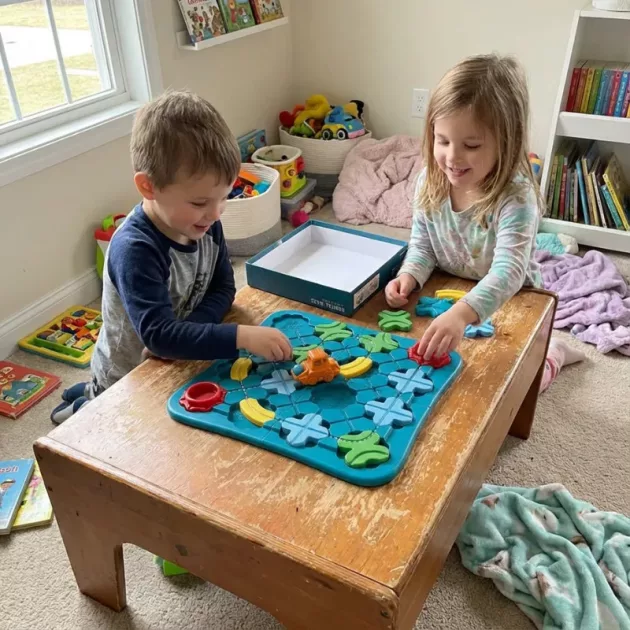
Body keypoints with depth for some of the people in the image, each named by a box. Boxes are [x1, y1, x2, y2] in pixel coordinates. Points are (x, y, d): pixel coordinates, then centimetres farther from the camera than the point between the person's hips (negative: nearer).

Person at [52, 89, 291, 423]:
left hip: (171, 363, 6)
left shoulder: (205, 224, -14)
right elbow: (159, 334, -41)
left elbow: (223, 289, -8)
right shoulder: (135, 249, -35)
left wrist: (179, 337, -25)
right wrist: (242, 336, -48)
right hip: (127, 379, -6)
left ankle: (94, 397, 35)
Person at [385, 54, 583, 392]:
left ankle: (551, 354, 33)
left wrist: (461, 314, -62)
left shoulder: (516, 198, -33)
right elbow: (422, 245, -7)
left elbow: (508, 272, -45)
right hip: (452, 300, 5)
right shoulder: (430, 182, -16)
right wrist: (409, 277, -29)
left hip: (510, 305, -5)